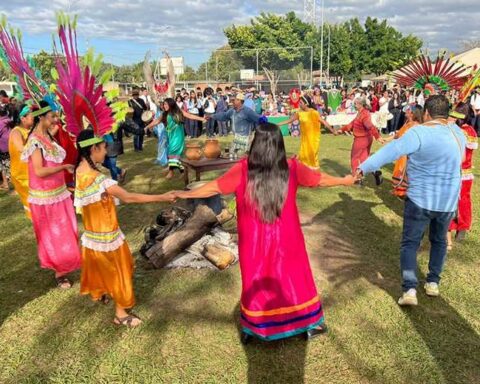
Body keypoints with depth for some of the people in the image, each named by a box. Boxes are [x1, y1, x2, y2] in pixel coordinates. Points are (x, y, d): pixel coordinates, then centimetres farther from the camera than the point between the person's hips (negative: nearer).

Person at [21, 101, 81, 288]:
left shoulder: (47, 137, 6)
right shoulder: (35, 141, -20)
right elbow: (39, 171, -27)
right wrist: (65, 167, -20)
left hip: (58, 192, 8)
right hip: (45, 197, -8)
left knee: (64, 232, 19)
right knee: (54, 235, 7)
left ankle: (62, 266, 37)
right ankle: (59, 272, 24)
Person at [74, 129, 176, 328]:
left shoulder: (80, 171, -5)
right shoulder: (98, 179, -32)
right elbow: (128, 197, -32)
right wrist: (162, 197, -29)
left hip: (93, 232, 8)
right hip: (106, 234, -8)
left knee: (99, 267, 30)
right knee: (117, 270, 10)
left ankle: (99, 293, 54)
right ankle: (120, 313, 26)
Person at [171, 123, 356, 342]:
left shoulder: (244, 169, -15)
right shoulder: (291, 167, -10)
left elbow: (215, 187, -6)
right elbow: (320, 180, 5)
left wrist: (186, 194, 9)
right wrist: (345, 181, 24)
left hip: (255, 241, 0)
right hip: (286, 239, 0)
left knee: (255, 281, 17)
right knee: (294, 277, 18)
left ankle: (250, 329, 32)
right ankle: (310, 325, 33)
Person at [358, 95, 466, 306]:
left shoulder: (420, 132, -18)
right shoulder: (457, 132, 3)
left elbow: (391, 151, -25)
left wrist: (364, 167, -25)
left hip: (420, 199, -5)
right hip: (448, 200, 5)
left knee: (410, 243, 5)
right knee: (439, 240, 24)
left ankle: (409, 289, -5)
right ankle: (433, 282, 30)